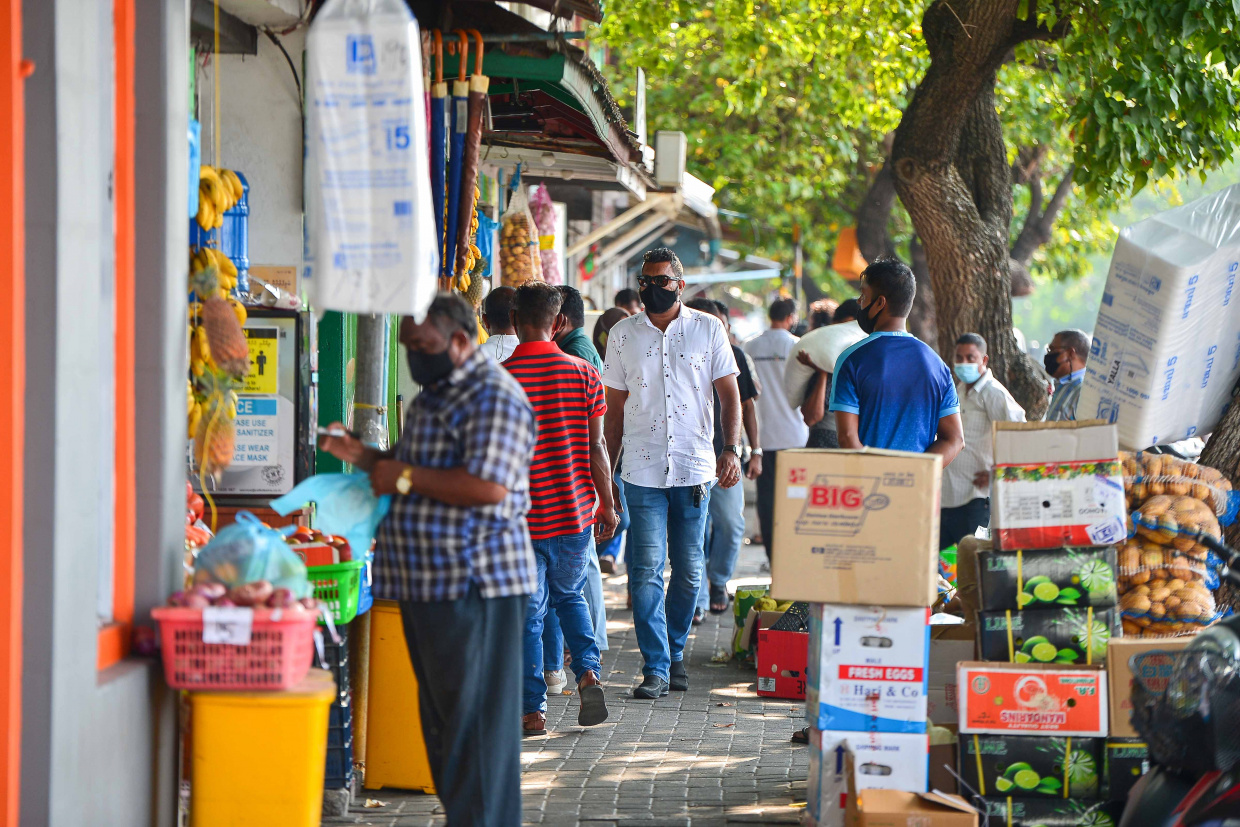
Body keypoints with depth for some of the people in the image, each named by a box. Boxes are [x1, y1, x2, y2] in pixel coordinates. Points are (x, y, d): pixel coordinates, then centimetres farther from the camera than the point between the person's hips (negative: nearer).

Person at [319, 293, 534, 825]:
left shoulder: (493, 396, -13)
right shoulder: (432, 398, 19)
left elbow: (488, 486, -24)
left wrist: (404, 477, -16)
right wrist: (366, 459, 14)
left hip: (473, 584, -10)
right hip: (429, 583, 10)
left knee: (473, 719, -8)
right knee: (441, 716, 14)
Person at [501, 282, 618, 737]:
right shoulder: (582, 373, -3)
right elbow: (596, 447, 0)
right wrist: (607, 504, 10)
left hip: (523, 516, -2)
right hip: (575, 512, 2)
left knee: (528, 613, 5)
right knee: (570, 594, 24)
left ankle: (533, 711, 4)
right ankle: (588, 671, 5)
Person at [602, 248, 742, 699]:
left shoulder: (708, 329, 4)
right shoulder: (623, 334, 8)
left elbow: (729, 393, 6)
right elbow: (615, 407, 13)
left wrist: (732, 448, -8)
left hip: (695, 469, 0)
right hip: (643, 470, 0)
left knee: (688, 572, 6)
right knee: (647, 570, -8)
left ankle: (674, 653, 23)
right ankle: (656, 666, -6)